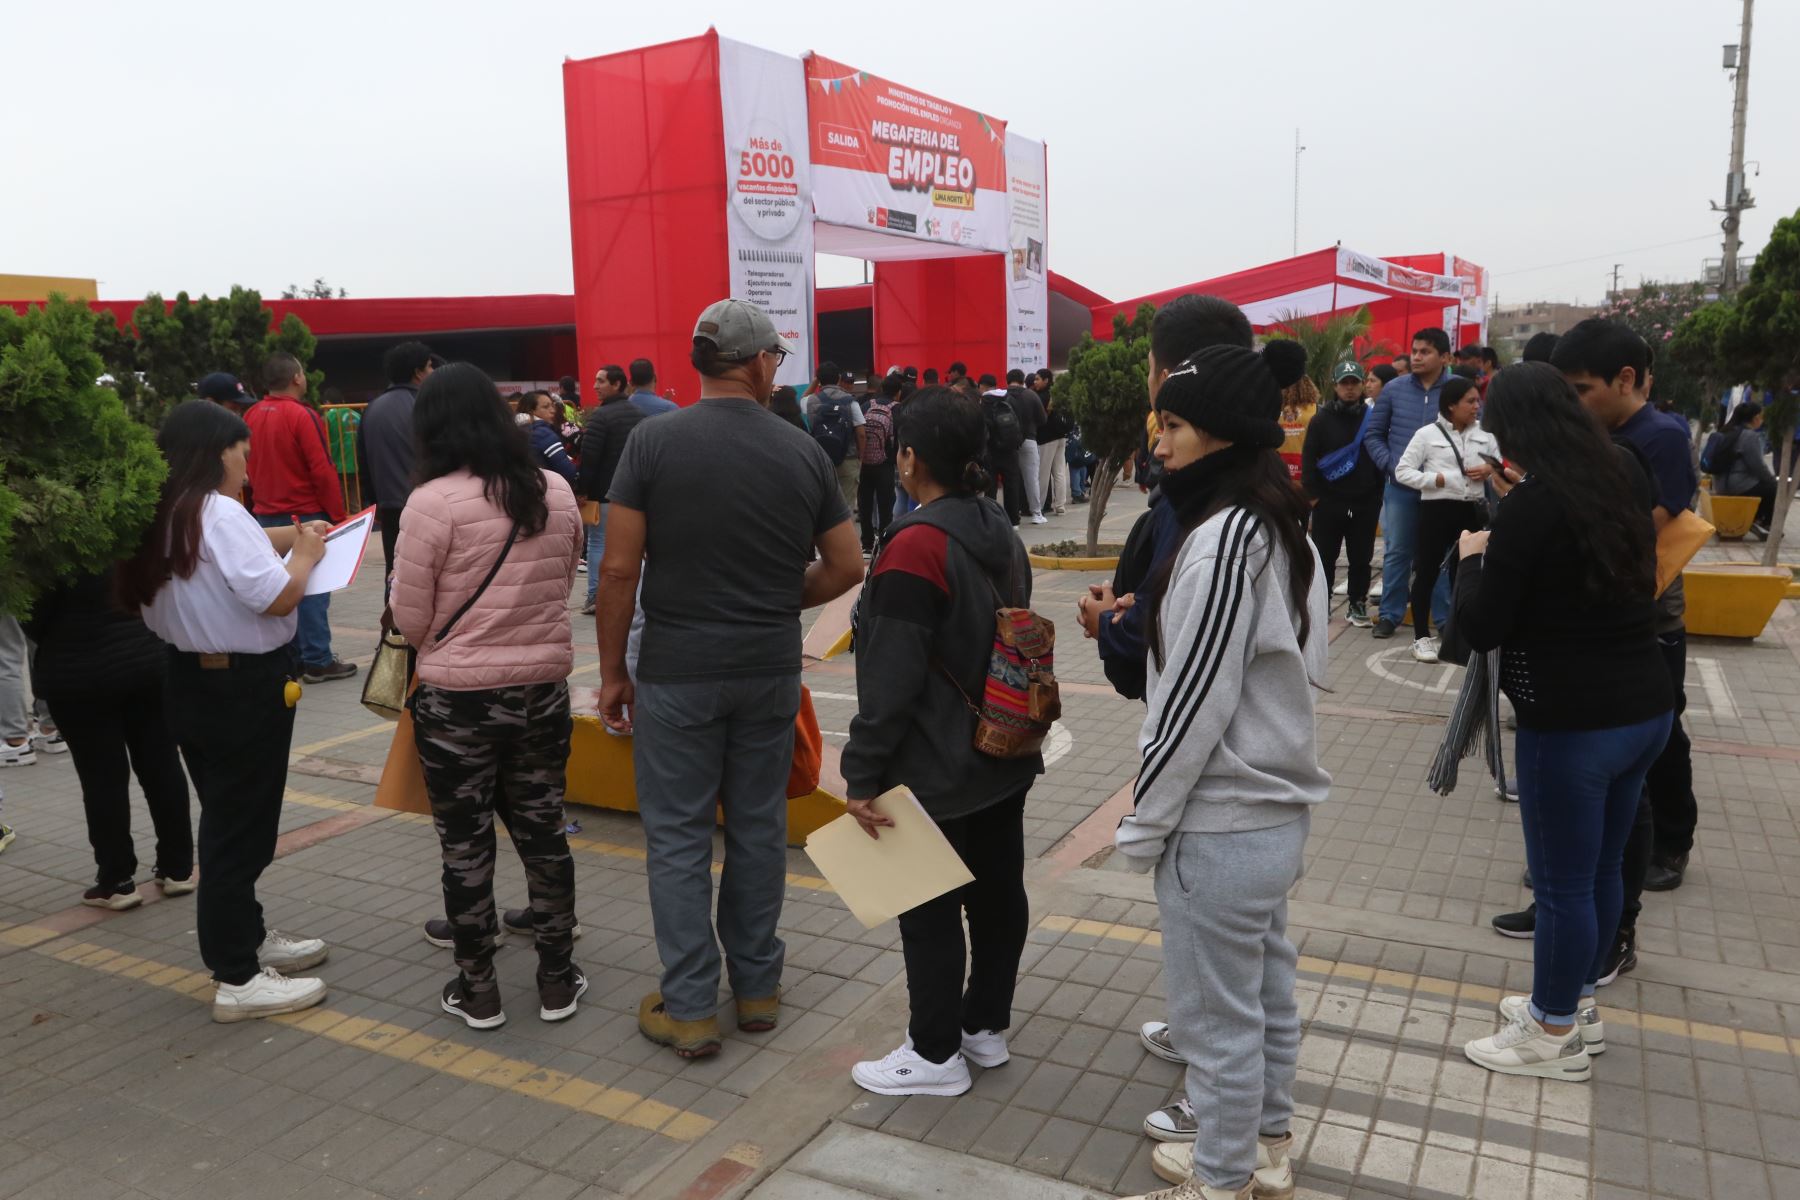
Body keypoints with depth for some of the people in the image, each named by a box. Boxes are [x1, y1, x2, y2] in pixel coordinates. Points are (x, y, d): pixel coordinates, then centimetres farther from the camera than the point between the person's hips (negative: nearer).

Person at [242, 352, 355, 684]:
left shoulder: (251, 417, 7)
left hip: (266, 516, 7)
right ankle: (318, 661, 0)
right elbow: (322, 471, -16)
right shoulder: (301, 416, -14)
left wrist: (259, 504, 20)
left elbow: (248, 470, 12)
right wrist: (338, 516, -9)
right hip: (305, 515, -7)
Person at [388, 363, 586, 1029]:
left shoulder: (432, 502, -15)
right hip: (544, 691, 4)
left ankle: (478, 990, 24)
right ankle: (557, 981, 26)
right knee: (542, 832, 17)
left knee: (465, 846, 11)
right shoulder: (555, 490, -1)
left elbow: (410, 621, -10)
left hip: (457, 699, -4)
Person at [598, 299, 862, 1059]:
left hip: (679, 670, -2)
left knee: (679, 837, 7)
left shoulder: (654, 441, -8)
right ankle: (757, 986, 26)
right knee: (759, 827, 14)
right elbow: (846, 568, 3)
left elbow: (619, 568, -10)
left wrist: (611, 669, -1)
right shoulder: (802, 451, -1)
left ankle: (688, 1009, 13)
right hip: (771, 670, 3)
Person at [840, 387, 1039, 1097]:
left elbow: (891, 681, -23)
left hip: (938, 773, -9)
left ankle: (936, 1054, 19)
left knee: (930, 911, 5)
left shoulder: (916, 547, -22)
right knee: (998, 893, 17)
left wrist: (862, 776, -15)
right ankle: (987, 1025, 33)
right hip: (1006, 761, 9)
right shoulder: (1001, 533, 6)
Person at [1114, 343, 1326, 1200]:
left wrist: (1143, 826, -12)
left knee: (1218, 1015, 7)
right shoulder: (1284, 529, 7)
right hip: (1276, 808, 10)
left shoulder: (1223, 540, -22)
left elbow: (1195, 703, -21)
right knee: (1267, 993, 22)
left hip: (1220, 827, -9)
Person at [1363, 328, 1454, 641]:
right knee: (1396, 552, 8)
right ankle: (1390, 614, 19)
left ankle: (1445, 617, 18)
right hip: (1400, 486, 1)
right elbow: (1373, 434, 8)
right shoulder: (1393, 389, 1)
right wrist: (1390, 464, -7)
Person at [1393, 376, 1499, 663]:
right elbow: (1402, 471, -5)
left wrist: (1490, 470, -4)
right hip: (1437, 509, -4)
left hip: (1472, 510, 4)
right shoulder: (1428, 433, -3)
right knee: (1427, 573, 1)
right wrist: (1436, 479, -16)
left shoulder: (1484, 434, 9)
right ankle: (1422, 636, 10)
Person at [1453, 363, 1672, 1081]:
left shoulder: (1534, 505, -18)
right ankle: (1576, 1001, 38)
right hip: (1646, 710, 8)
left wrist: (1472, 557, 1)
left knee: (1561, 882, 7)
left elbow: (1481, 628, -14)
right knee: (1602, 870, 20)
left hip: (1573, 725, -8)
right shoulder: (1624, 483, 5)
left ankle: (1556, 1034, 22)